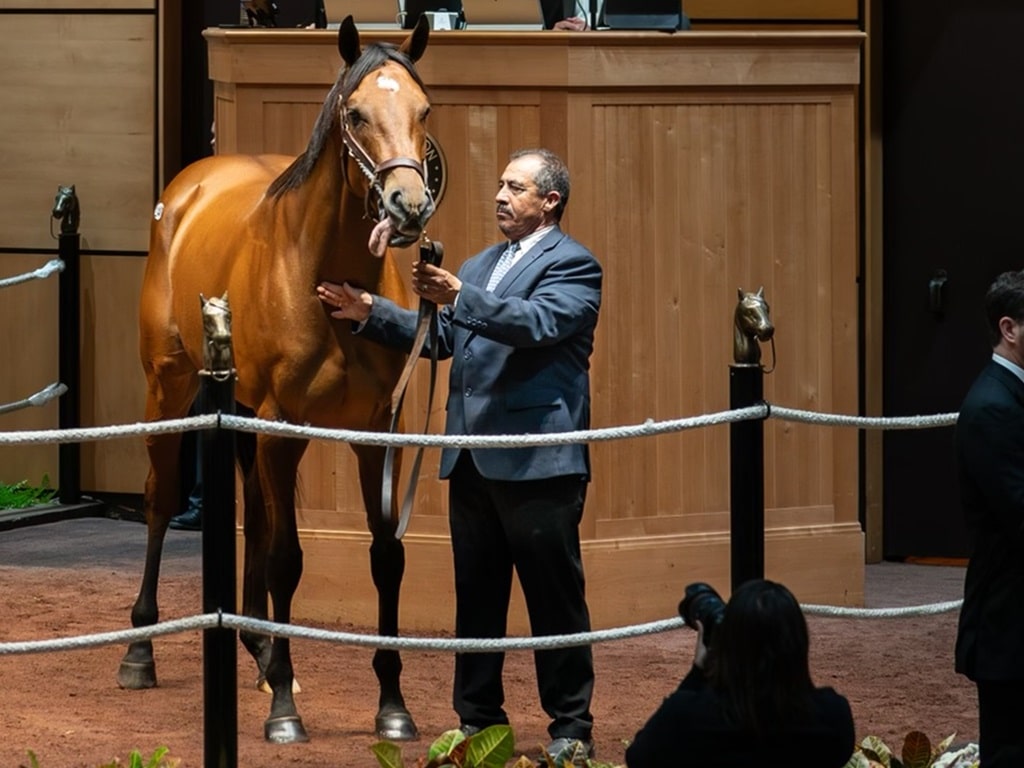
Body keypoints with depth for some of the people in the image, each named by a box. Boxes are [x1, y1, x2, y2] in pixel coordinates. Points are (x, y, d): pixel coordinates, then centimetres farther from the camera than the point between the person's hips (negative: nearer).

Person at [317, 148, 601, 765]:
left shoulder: (573, 266, -6)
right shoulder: (480, 265, 19)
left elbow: (539, 322, -23)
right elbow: (440, 336, 21)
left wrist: (458, 297, -33)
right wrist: (373, 313, 9)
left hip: (537, 462, -8)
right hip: (473, 460, 8)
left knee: (555, 599, -2)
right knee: (476, 598, 12)